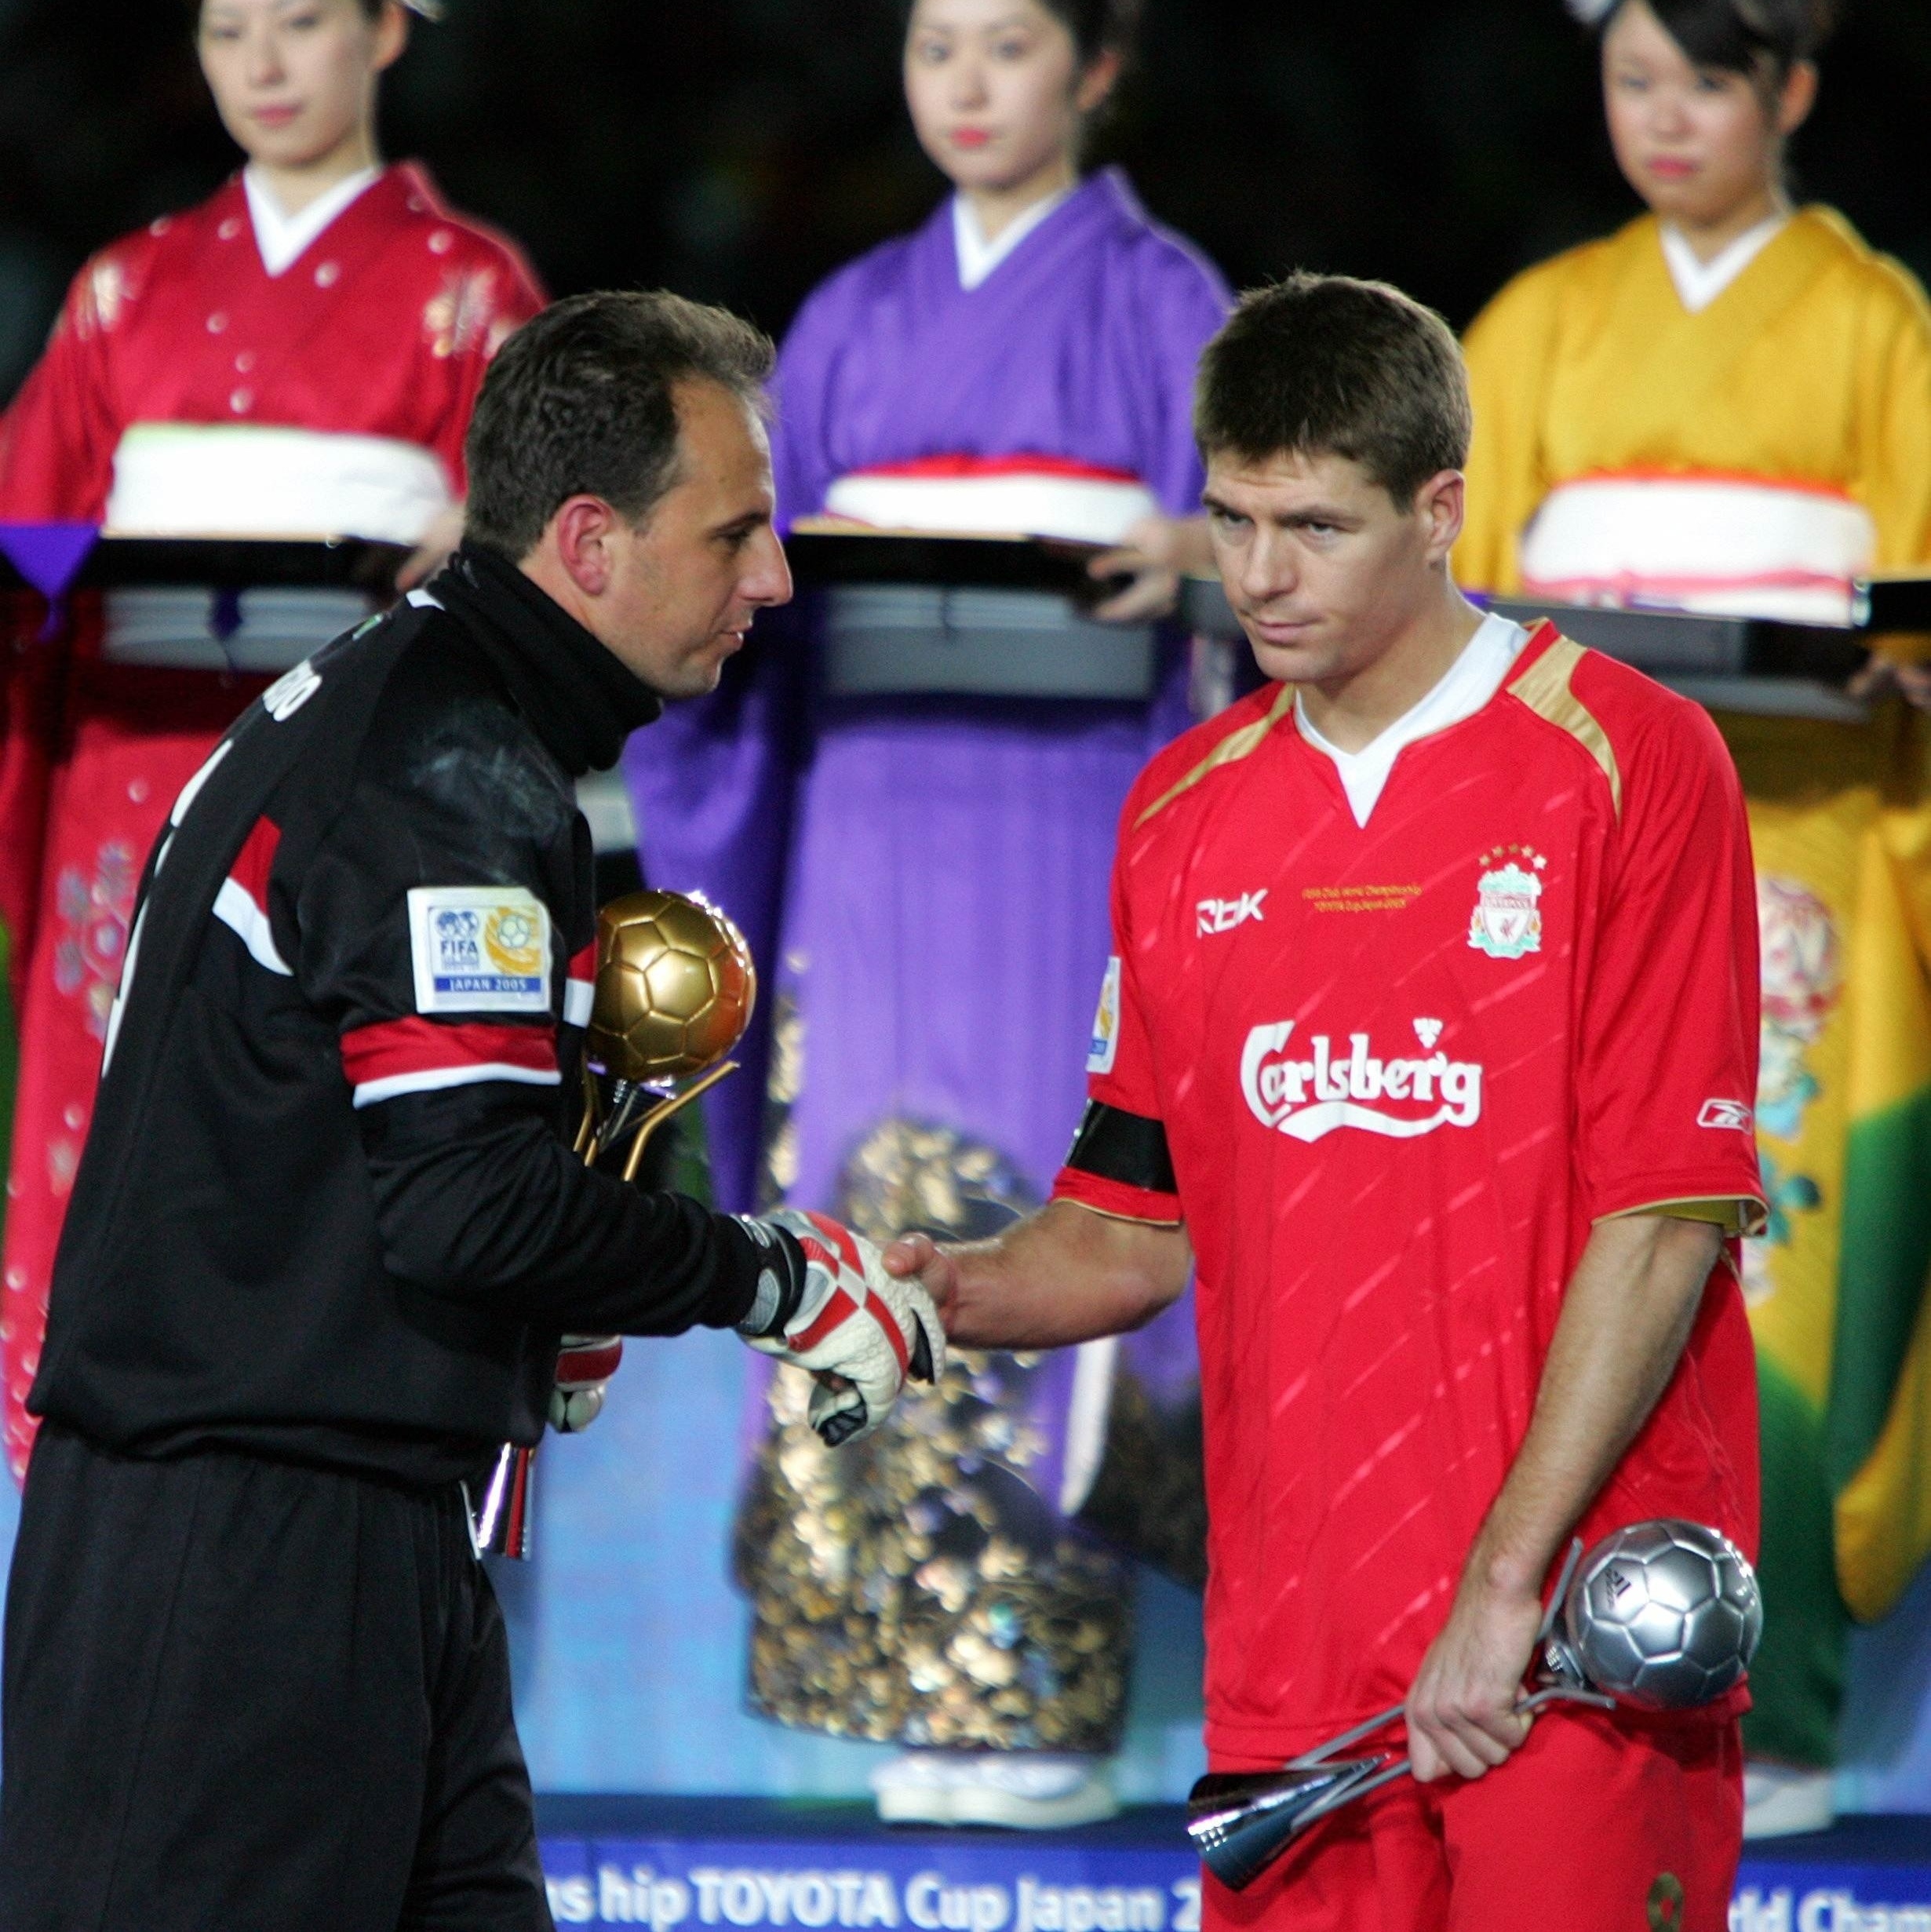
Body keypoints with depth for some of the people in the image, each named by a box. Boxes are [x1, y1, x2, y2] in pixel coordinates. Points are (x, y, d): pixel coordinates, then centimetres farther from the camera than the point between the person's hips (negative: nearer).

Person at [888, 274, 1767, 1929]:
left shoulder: (1628, 766, -4)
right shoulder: (1184, 814, 14)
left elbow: (1669, 1216, -9)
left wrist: (1505, 1579, -14)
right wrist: (951, 1291, -2)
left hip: (1576, 1636, -4)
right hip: (1290, 1658, 4)